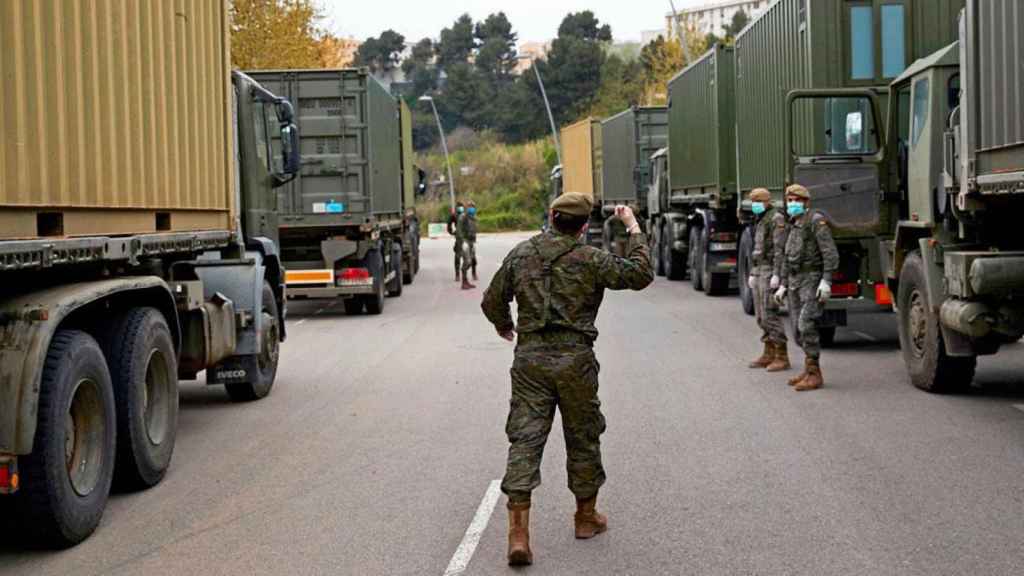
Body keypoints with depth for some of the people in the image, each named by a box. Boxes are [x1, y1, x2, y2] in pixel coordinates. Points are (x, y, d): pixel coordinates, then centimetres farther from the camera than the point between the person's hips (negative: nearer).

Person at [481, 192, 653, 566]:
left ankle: (518, 532, -10)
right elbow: (640, 274, -1)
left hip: (530, 358, 2)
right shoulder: (590, 260, -5)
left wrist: (504, 327, 32)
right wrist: (634, 230, 10)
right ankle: (586, 517, 31)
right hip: (574, 359, -2)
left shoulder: (520, 255, 6)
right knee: (583, 438, 15)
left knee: (524, 440, -1)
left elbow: (492, 302, 10)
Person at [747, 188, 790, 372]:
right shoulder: (760, 221, 18)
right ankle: (769, 355, 17)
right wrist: (753, 274, 21)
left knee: (770, 315, -12)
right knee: (762, 315, 10)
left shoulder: (776, 218, -12)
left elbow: (780, 248, -19)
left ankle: (782, 358, -9)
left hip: (771, 272, -10)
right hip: (760, 271, 10)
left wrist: (776, 274, -25)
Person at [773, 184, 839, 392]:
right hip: (795, 282, 8)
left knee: (807, 326, -17)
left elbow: (830, 253, -16)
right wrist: (783, 286, 19)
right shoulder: (794, 226, 19)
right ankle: (809, 369, 19)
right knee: (799, 329, 8)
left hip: (813, 281, -8)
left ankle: (814, 375, -16)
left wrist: (826, 281, -24)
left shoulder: (816, 220, -8)